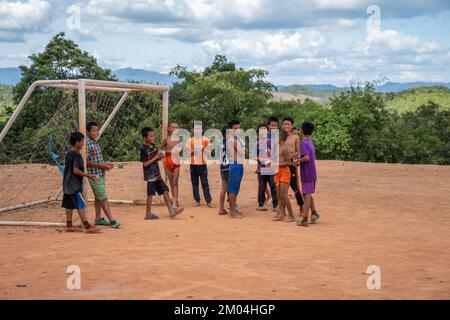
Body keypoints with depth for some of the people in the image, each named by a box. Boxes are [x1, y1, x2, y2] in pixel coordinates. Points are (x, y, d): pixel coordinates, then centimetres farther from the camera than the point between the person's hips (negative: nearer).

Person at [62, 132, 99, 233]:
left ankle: (69, 225, 14)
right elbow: (76, 170, -22)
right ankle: (87, 226, -7)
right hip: (75, 185, -9)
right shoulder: (77, 154, -16)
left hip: (67, 184, 9)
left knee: (69, 205, 11)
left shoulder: (68, 154, 12)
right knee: (81, 204, -8)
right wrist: (88, 175, -17)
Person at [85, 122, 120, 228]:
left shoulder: (96, 143, 11)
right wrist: (101, 165, -22)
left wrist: (106, 164, 5)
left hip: (101, 174, 9)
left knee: (98, 197, 14)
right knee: (103, 198, -8)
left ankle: (98, 219, 22)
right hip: (94, 174, -9)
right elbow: (87, 162, -19)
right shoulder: (87, 144, -16)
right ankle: (111, 220, -7)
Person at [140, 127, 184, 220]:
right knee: (150, 194, 0)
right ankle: (148, 214, 10)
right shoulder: (143, 148, -15)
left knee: (165, 190, 5)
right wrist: (156, 156, -18)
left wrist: (160, 156, -2)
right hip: (150, 175, -8)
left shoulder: (153, 146, 9)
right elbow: (145, 164, -19)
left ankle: (171, 210, 6)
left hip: (157, 174, 8)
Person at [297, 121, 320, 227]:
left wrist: (297, 161, -13)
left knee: (306, 195, -4)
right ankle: (314, 213, 24)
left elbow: (306, 157, -26)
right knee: (308, 194, 21)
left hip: (306, 173, -8)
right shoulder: (311, 142, 11)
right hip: (312, 173, 8)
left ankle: (304, 220, 1)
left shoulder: (304, 143, -15)